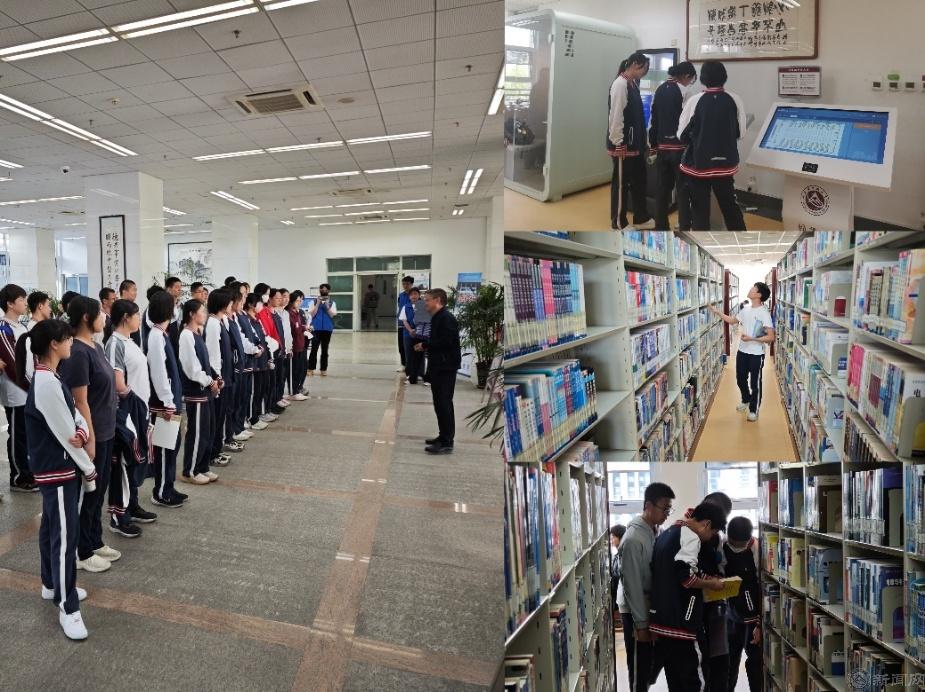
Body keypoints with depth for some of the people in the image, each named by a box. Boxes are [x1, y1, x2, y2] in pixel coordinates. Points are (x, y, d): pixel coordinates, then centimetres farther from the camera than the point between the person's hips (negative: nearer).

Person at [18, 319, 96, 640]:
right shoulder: (47, 384, -24)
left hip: (58, 468, 10)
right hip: (59, 471, -10)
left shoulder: (49, 378, 7)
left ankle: (52, 585, 39)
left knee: (51, 529, 22)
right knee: (65, 537, -1)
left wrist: (83, 430, -17)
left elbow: (73, 413, 7)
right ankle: (68, 608, 10)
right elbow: (64, 433, -21)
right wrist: (89, 470, -10)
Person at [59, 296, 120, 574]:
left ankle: (95, 542, 34)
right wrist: (89, 439, -18)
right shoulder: (77, 353, -21)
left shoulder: (96, 346, 7)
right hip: (92, 434, -9)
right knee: (87, 494, 6)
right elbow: (80, 401, -20)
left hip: (106, 431, 9)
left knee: (99, 490, 19)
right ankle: (82, 552, 22)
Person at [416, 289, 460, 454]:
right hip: (438, 366, 10)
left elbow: (445, 341, -25)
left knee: (444, 404, -7)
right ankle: (443, 436, 25)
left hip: (446, 367, -10)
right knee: (440, 403, 15)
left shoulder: (446, 318, -15)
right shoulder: (437, 317, 16)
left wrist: (425, 345, -15)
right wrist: (425, 346, 3)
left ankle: (447, 442, -2)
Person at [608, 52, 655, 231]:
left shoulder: (633, 84, 12)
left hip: (635, 143, 9)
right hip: (623, 145, -9)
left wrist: (642, 141, 15)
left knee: (639, 181, 16)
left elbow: (636, 115, 15)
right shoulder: (620, 84, -15)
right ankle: (618, 223, 14)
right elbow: (616, 116, -19)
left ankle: (641, 218, 28)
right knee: (621, 183, 2)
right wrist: (619, 144, -19)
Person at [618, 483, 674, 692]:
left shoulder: (656, 531, 2)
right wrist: (641, 624, -18)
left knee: (657, 658, 19)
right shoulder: (633, 539, -24)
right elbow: (632, 586, -22)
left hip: (653, 607, 8)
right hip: (635, 611, -8)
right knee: (640, 666, 5)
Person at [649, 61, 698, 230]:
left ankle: (661, 226, 16)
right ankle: (685, 229, 2)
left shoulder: (659, 90, 8)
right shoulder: (682, 91, -11)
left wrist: (653, 146, 16)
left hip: (662, 147, 6)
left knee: (662, 188, 11)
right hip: (679, 147, -6)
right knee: (683, 189, 0)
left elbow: (653, 120, 11)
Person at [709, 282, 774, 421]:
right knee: (741, 379, 19)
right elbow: (732, 321, 23)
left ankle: (754, 410, 22)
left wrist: (752, 338, -24)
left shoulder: (764, 313, -16)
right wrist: (717, 312, 18)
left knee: (755, 383, 6)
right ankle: (746, 400, 44)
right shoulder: (745, 310, 4)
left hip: (756, 354, -6)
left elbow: (771, 337, -18)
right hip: (742, 351, 7)